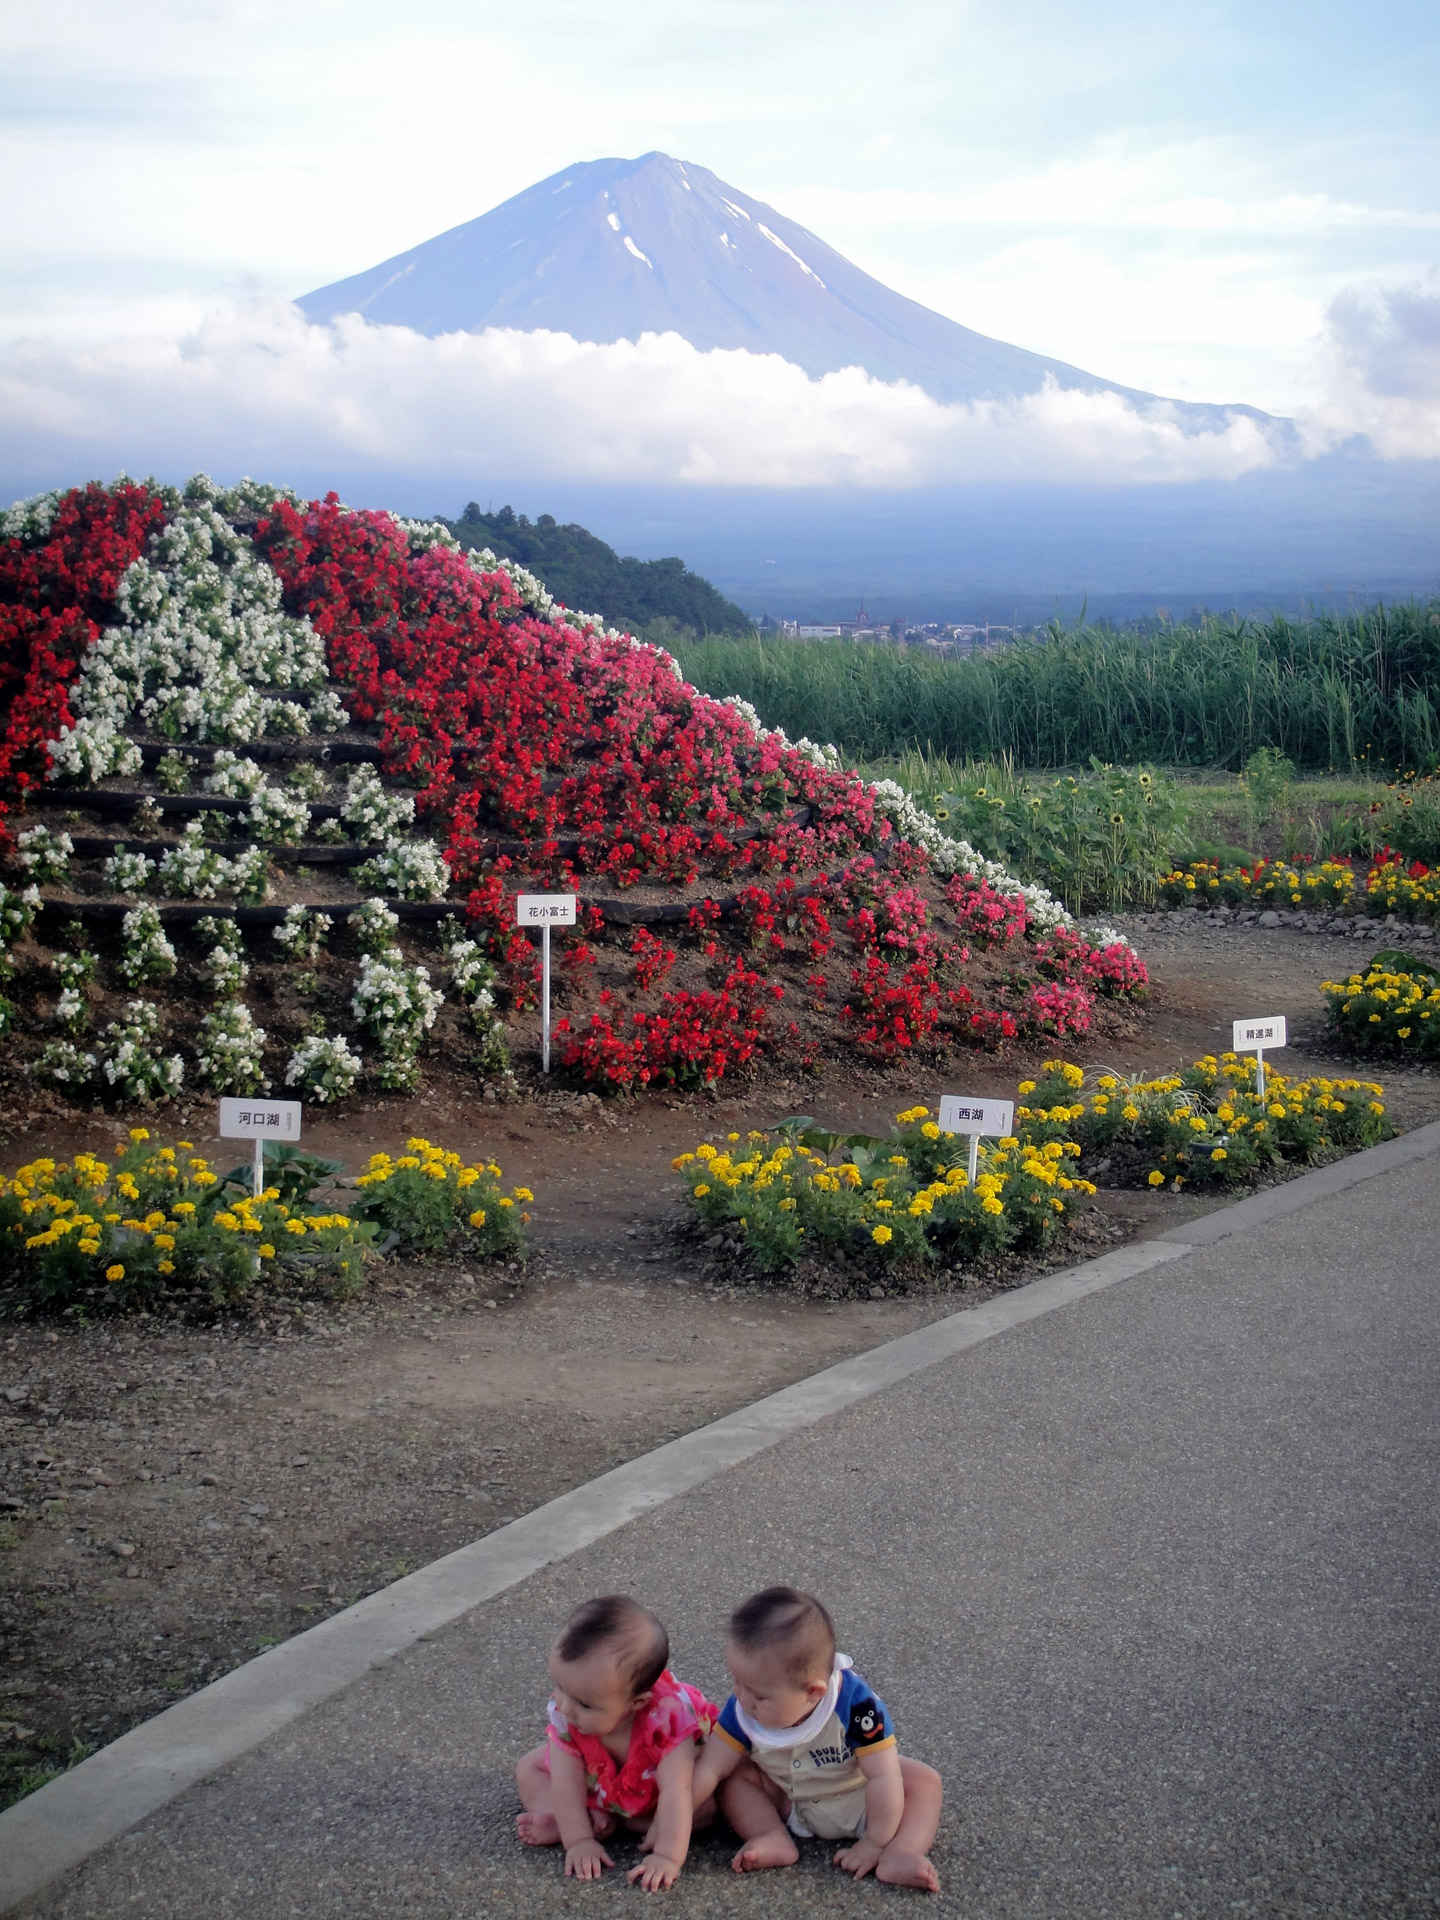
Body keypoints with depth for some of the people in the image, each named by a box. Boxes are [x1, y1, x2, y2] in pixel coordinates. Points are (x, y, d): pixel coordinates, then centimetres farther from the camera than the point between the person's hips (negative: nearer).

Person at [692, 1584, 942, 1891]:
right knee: (735, 1776, -17)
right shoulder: (743, 1710, -25)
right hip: (787, 1804, 2)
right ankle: (775, 1840, -28)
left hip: (858, 1805, -2)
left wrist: (875, 1843, -27)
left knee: (923, 1780, -22)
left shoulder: (856, 1704, -36)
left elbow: (884, 1777, -32)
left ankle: (899, 1855, -39)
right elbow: (710, 1769, -19)